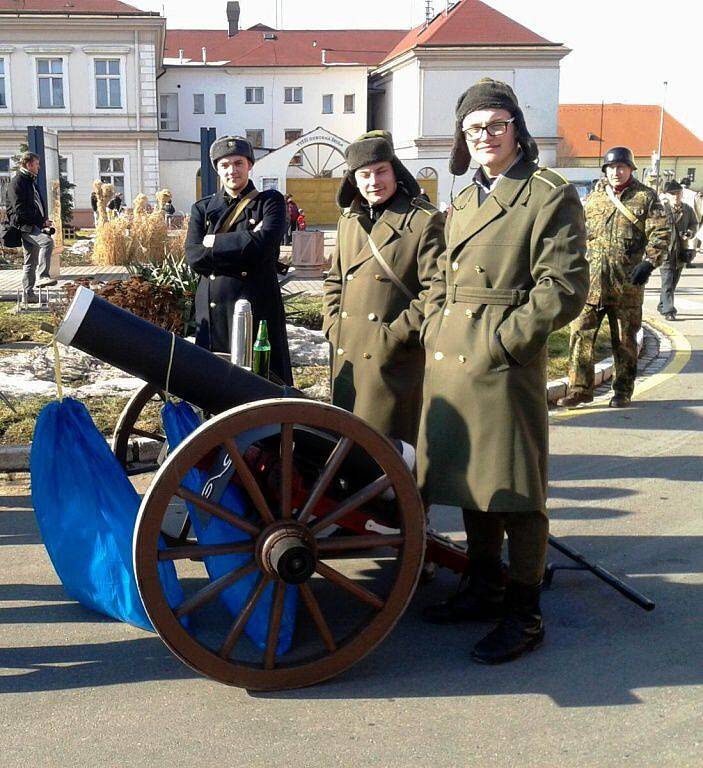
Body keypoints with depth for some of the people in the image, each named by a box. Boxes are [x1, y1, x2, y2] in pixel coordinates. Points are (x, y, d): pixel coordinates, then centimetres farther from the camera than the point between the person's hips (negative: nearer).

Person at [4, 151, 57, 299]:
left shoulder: (31, 181, 22)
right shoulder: (16, 182, -9)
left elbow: (38, 204, 28)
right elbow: (21, 210, -17)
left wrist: (44, 222, 10)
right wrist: (42, 222, -18)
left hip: (34, 225, 10)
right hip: (24, 225, -10)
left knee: (31, 261, 10)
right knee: (47, 242, -30)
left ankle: (28, 293, 14)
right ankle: (42, 277, -32)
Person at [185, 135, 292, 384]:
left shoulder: (270, 201, 5)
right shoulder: (202, 208, 13)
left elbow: (263, 244, -14)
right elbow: (194, 257, -3)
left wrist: (214, 242, -5)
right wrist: (244, 243, -9)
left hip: (258, 309, -3)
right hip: (212, 313, 3)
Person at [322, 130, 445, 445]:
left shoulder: (425, 221, -7)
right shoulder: (348, 220, 14)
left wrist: (396, 336, -15)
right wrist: (332, 325, 9)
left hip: (394, 359, -6)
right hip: (345, 357, 6)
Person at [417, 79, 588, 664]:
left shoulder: (550, 195, -6)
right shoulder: (462, 203, 18)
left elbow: (565, 288, -13)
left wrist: (502, 341, -16)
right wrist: (436, 330, 7)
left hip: (506, 368, -7)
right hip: (450, 363, 8)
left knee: (514, 491, -1)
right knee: (470, 480, 16)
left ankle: (524, 615, 11)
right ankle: (484, 588, 31)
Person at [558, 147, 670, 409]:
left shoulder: (646, 197, 2)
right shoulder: (593, 198, 12)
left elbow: (660, 233, -4)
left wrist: (648, 262, -17)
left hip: (627, 282, -2)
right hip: (592, 281, 3)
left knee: (624, 339, 7)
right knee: (581, 332, -4)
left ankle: (623, 392, 19)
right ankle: (579, 389, 4)